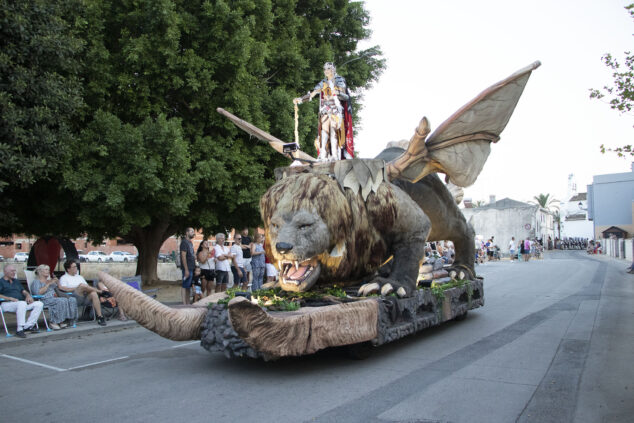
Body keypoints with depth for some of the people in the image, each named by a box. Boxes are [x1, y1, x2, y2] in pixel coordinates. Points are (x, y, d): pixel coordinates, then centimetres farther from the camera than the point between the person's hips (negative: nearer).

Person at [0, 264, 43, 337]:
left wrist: (28, 295, 2)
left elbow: (24, 291, 25)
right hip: (7, 304, -7)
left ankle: (28, 326, -18)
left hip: (21, 303, 7)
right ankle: (19, 329, -35)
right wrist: (11, 298, -19)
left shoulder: (16, 281, 28)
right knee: (22, 303, -40)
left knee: (39, 304, -16)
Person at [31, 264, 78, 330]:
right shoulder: (36, 282, 8)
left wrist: (57, 282, 10)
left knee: (72, 299, -19)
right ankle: (53, 322, -31)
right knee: (61, 301, -37)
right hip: (45, 300, -7)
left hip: (54, 298, 7)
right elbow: (38, 293, -12)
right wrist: (48, 284, -10)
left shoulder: (50, 281, 30)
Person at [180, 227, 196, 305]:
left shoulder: (190, 242, 18)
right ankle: (184, 304, -5)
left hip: (191, 268, 9)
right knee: (184, 286, -6)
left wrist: (195, 266, 17)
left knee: (188, 286, 11)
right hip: (187, 268, -9)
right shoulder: (184, 242, -10)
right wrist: (186, 269, -20)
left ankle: (188, 303, 16)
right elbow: (183, 256, -16)